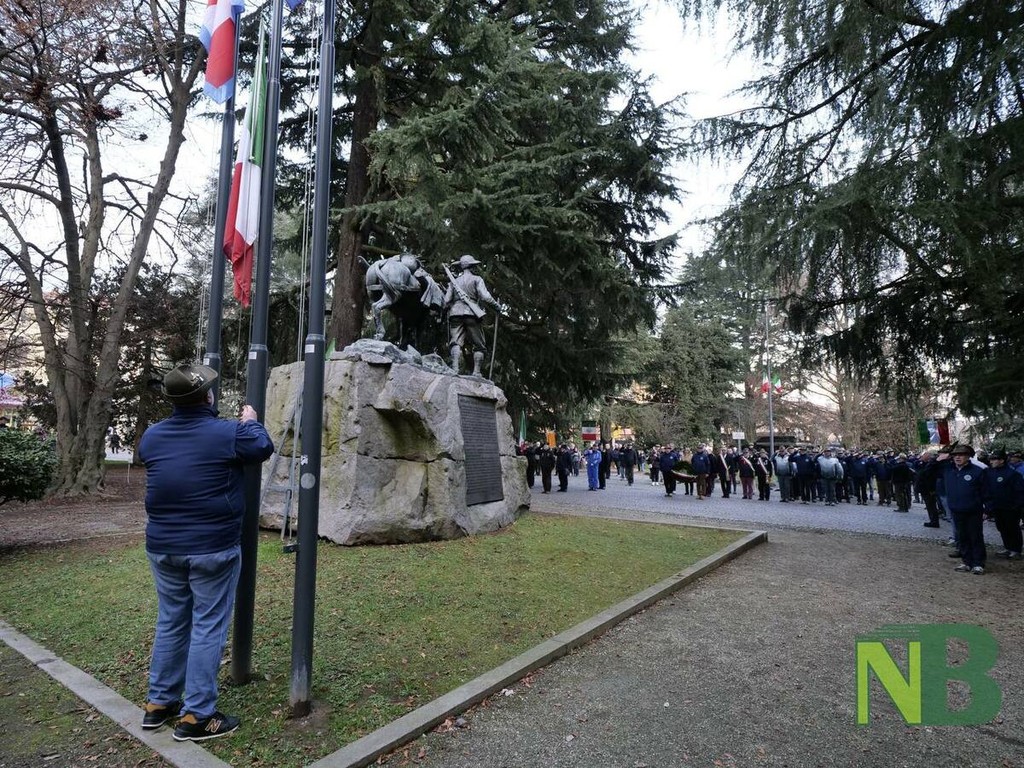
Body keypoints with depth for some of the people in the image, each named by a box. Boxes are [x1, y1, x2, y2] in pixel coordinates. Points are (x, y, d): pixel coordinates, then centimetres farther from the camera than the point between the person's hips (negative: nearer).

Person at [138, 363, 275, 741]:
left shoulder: (152, 436, 2)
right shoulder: (228, 433, -14)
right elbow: (264, 448, 3)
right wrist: (251, 422, 21)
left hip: (162, 548, 6)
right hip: (212, 549, -5)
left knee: (170, 623, 19)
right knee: (208, 627, 4)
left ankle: (158, 703, 30)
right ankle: (196, 717, 10)